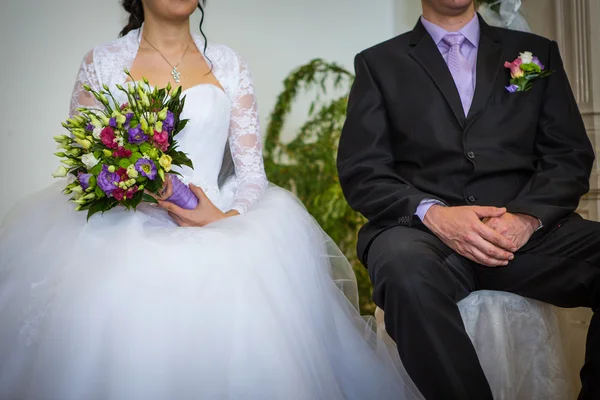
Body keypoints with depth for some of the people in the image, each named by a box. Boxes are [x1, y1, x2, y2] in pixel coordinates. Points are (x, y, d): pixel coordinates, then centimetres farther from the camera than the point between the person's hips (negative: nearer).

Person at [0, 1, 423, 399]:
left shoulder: (228, 66, 13)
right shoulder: (101, 64, 10)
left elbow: (253, 172, 9)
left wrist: (226, 216, -12)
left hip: (221, 231, 1)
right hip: (126, 233, -1)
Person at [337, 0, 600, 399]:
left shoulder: (537, 52, 19)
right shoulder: (379, 63, 14)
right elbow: (362, 172, 4)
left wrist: (527, 217, -11)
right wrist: (432, 213, -15)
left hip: (526, 231, 2)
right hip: (422, 231, -1)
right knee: (405, 271, -37)